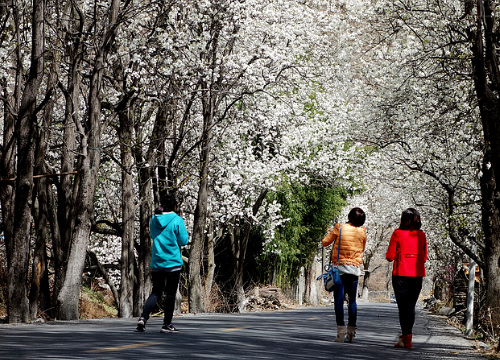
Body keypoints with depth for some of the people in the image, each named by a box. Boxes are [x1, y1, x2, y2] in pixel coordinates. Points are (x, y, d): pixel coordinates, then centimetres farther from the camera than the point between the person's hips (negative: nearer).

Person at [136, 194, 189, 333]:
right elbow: (183, 241, -6)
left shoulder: (154, 220, 6)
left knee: (156, 292, 13)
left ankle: (143, 317, -6)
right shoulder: (177, 220, -10)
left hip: (156, 263, 5)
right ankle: (167, 324, 5)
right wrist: (184, 232, 11)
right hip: (173, 263, -5)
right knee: (171, 293, 4)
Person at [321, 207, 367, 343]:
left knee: (339, 299, -3)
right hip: (355, 268, 2)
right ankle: (351, 330, 12)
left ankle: (341, 331, -11)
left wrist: (331, 233, 18)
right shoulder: (362, 231, 2)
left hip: (340, 267, -2)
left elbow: (325, 242, 2)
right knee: (352, 300, 11)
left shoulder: (339, 228, -5)